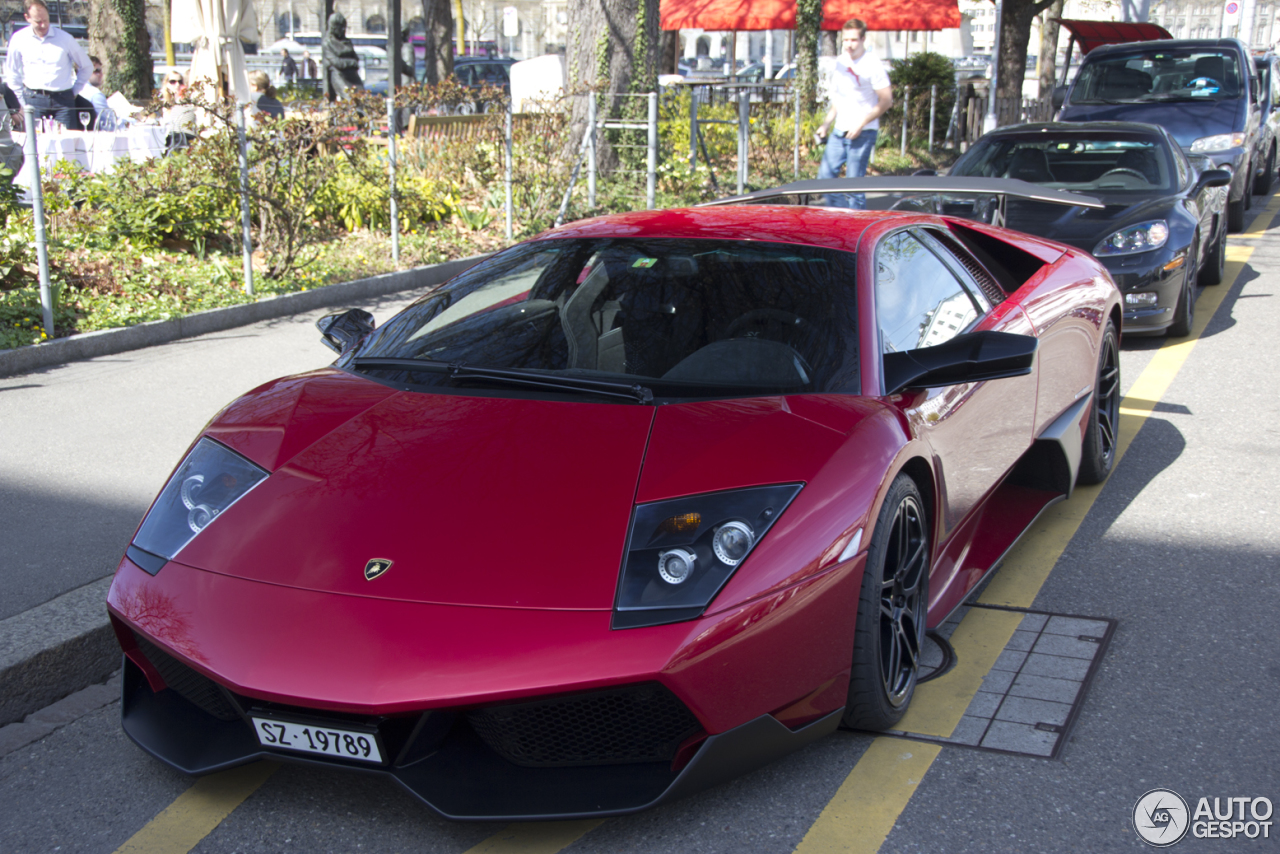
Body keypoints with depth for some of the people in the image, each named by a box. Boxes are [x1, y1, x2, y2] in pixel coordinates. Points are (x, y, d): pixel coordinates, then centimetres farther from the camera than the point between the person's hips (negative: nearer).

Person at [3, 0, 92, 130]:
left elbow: (86, 67, 14)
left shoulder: (64, 38, 3)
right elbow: (12, 73, 15)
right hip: (34, 100, 0)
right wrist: (23, 100, 10)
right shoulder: (19, 39, 5)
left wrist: (74, 92, 9)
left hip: (63, 100, 0)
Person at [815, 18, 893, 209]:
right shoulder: (840, 61, 10)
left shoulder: (872, 66, -11)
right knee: (825, 176, 5)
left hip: (863, 133, -7)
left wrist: (861, 124, -19)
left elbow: (886, 101, -14)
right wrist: (826, 124, 16)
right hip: (839, 131, 7)